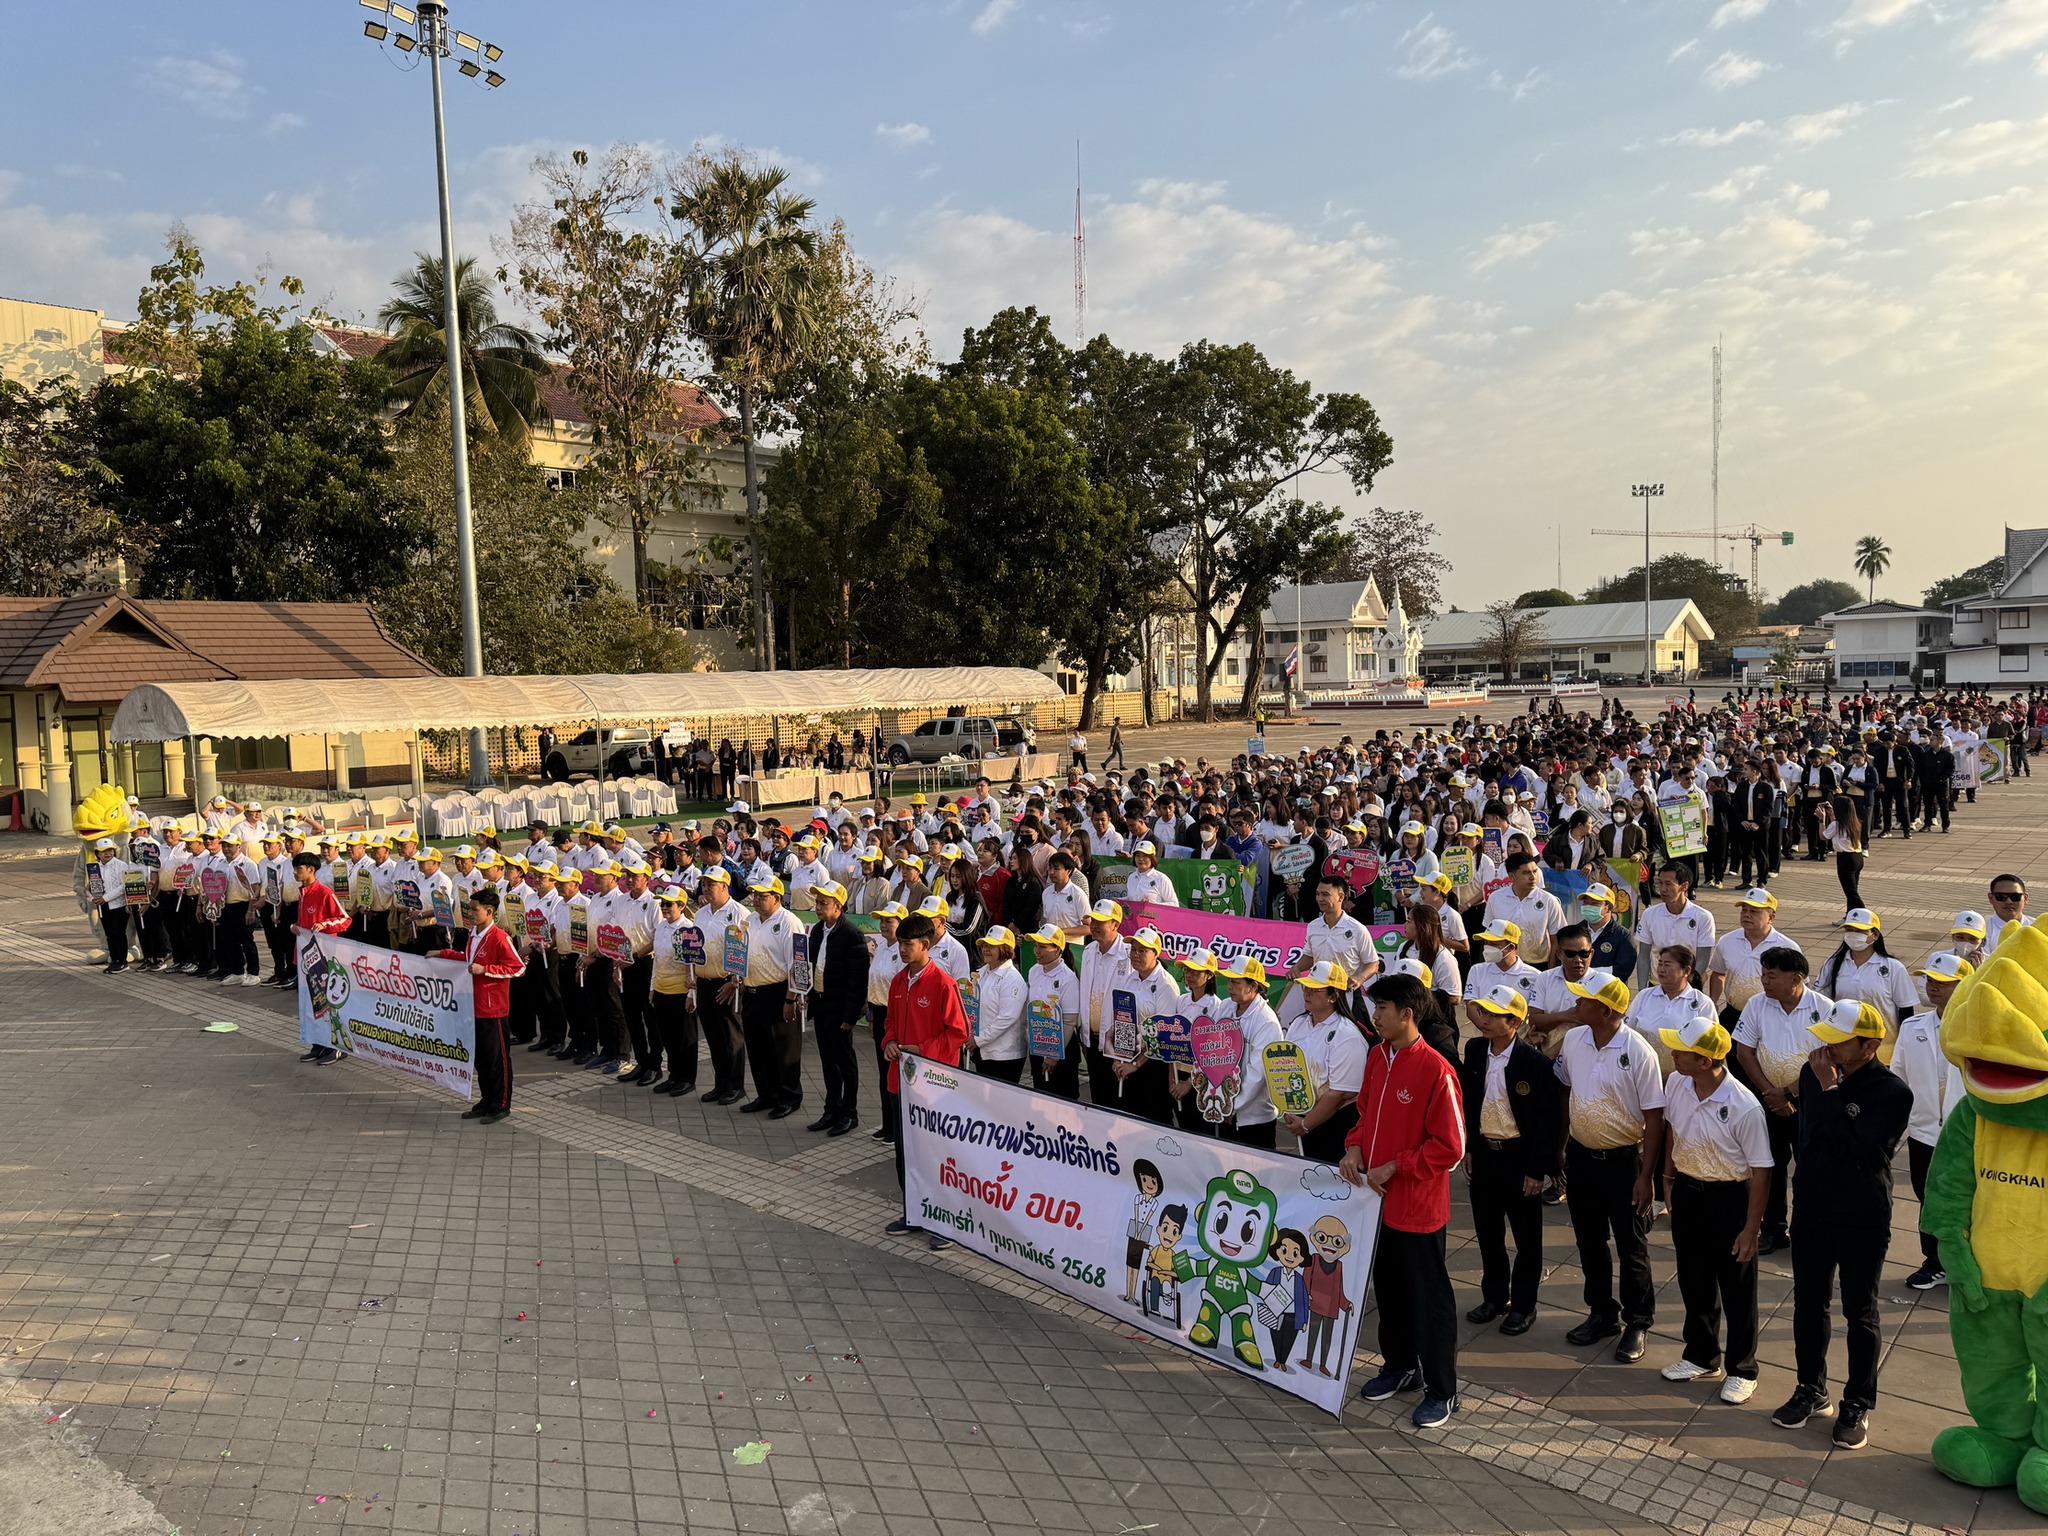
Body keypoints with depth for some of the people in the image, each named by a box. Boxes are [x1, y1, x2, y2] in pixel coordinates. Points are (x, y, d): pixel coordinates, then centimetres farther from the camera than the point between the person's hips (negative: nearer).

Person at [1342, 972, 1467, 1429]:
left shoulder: (1435, 1070, -21)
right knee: (1388, 1286, 20)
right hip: (1379, 1199, 7)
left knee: (1429, 1297, 6)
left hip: (1417, 1206, -7)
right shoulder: (1376, 1057, 3)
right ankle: (1399, 1366, 38)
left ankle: (1441, 1390, 21)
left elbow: (1450, 1146, -18)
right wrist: (1354, 1148, -2)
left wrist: (1395, 1167, -17)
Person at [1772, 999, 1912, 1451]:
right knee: (1808, 1302, 16)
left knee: (1860, 1312, 11)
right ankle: (1811, 1391, 32)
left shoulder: (1893, 1093, -17)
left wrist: (1830, 1091, -25)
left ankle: (1857, 1404, 26)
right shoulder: (1813, 1072, -4)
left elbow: (1853, 1147, -27)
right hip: (1810, 1207, 5)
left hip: (1862, 1218, -4)